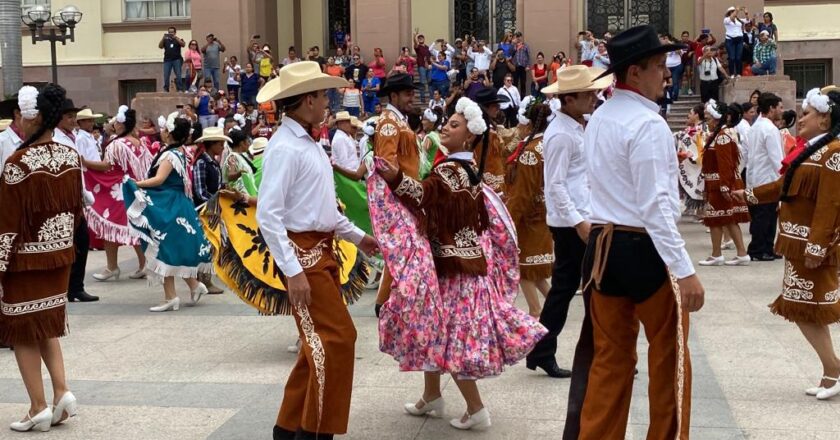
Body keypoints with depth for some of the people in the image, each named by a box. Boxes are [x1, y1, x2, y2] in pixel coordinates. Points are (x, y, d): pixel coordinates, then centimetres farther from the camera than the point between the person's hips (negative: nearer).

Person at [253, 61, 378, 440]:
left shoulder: (310, 144, 13)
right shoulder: (285, 148, -17)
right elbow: (268, 215, -22)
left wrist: (357, 236, 22)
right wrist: (293, 272, -25)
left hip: (322, 251, 10)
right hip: (302, 252, -10)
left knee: (319, 342, 14)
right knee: (337, 338, -10)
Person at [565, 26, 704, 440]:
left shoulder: (598, 119, 11)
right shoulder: (648, 124, -16)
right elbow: (656, 206, -21)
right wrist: (685, 270, -20)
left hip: (603, 244, 8)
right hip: (645, 248, -8)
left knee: (609, 355, 13)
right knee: (670, 355, 7)